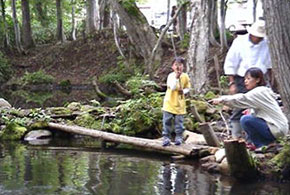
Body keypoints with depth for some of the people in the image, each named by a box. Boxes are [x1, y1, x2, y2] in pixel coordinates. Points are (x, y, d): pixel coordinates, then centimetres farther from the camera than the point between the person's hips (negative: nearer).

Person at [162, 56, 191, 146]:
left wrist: (184, 91, -10)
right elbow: (172, 87, -23)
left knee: (179, 121, 5)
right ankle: (166, 137, 6)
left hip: (180, 103, 2)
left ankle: (179, 137, 16)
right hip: (169, 102, -2)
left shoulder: (185, 76, -1)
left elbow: (187, 87, 11)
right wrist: (176, 77, -31)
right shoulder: (171, 76, -10)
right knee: (167, 121, 0)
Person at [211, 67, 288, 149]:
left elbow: (242, 99, -27)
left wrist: (222, 99, -30)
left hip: (277, 130, -10)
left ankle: (261, 146, -7)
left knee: (245, 120, -17)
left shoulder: (259, 92, -15)